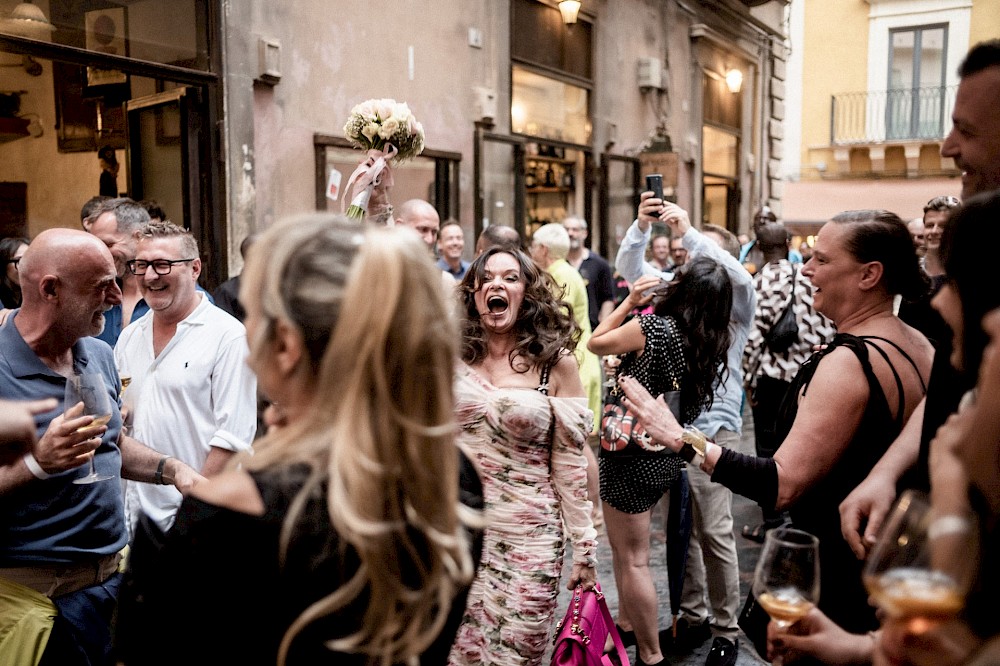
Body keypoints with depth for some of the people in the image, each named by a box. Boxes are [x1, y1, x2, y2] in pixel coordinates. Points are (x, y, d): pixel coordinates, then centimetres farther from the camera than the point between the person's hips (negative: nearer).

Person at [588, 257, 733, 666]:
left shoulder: (654, 327, -20)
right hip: (667, 455, 7)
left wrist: (630, 303, 0)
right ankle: (626, 624, 39)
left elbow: (596, 343, -6)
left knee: (634, 559, 6)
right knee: (624, 548, 24)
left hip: (632, 456, -7)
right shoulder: (714, 343, -3)